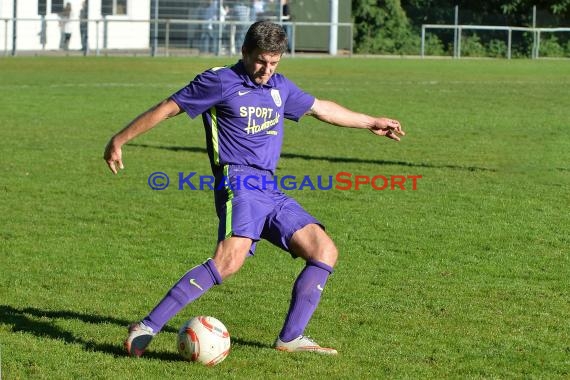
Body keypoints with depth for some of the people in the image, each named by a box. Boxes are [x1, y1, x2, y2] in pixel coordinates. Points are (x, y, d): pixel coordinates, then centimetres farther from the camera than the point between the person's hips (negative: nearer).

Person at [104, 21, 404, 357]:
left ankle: (290, 338, 3)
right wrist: (120, 140, 1)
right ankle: (147, 328, -30)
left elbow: (320, 108, 35)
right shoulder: (221, 82, -2)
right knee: (231, 259, -30)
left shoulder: (280, 87, 20)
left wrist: (371, 123, 44)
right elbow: (168, 108, 1)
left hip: (271, 191, 8)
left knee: (325, 251, -3)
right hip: (239, 184, -8)